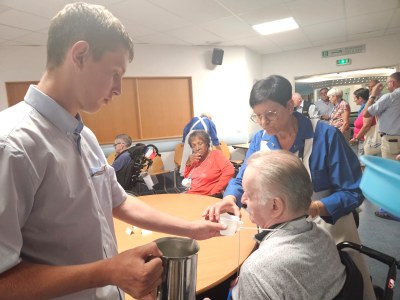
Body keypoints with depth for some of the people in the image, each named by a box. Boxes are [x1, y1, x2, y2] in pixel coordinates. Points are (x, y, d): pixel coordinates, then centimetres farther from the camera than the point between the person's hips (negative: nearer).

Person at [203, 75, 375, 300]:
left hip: (327, 227, -2)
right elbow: (242, 180, -1)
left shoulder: (326, 136, -20)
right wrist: (230, 199, -24)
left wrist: (313, 209, -35)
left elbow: (354, 191, -17)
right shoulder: (260, 139, -7)